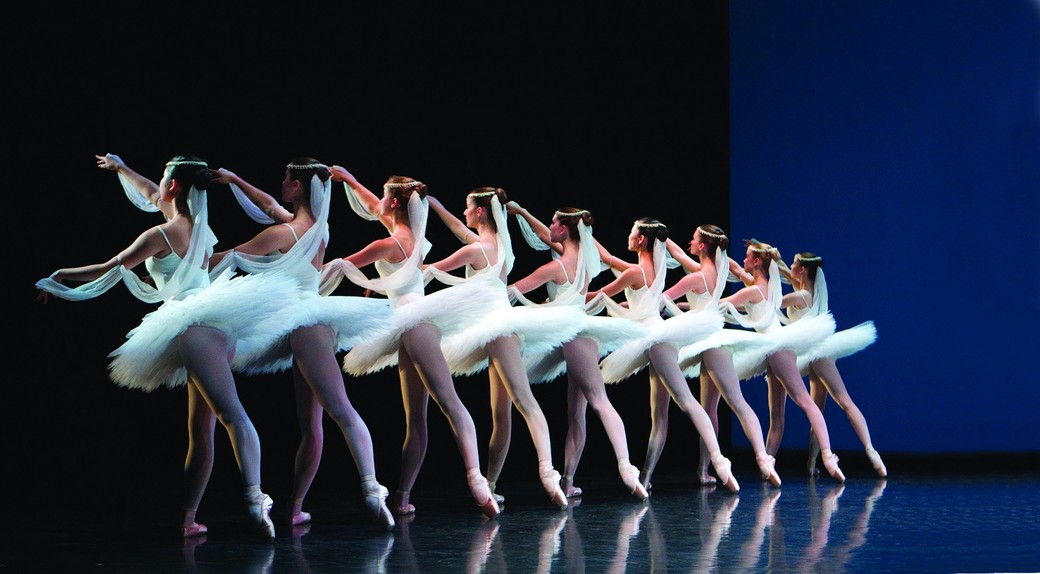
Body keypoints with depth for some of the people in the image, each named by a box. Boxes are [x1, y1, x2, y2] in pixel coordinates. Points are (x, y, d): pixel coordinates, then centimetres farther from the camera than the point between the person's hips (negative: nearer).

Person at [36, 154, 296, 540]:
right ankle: (188, 518, 10)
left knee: (232, 413, -26)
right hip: (221, 329, 9)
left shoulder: (161, 235, -2)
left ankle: (255, 497, -41)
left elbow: (110, 270, 4)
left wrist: (60, 276, 19)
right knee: (200, 430, 8)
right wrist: (120, 168, 56)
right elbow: (152, 195, 40)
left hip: (195, 326, -9)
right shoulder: (200, 227, 21)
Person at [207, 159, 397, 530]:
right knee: (310, 422, 4)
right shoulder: (316, 226, 13)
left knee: (341, 409, -18)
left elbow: (229, 257, -1)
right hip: (315, 319, 8)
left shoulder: (283, 232, -9)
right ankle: (295, 507, 6)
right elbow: (269, 204, 31)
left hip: (301, 324, -8)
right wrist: (234, 180, 37)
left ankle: (372, 490, -28)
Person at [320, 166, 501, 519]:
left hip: (413, 324, -9)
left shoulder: (390, 243, -6)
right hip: (417, 326, 9)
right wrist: (348, 180, 42)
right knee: (414, 417, 6)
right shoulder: (411, 234, 18)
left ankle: (475, 478, -35)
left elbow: (341, 266, 5)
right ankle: (402, 496, 8)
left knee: (449, 402, -22)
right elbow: (376, 208, 37)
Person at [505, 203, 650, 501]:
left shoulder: (557, 266, -8)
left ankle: (626, 467, -34)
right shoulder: (584, 257, 14)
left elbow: (512, 291, -2)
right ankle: (568, 480, 9)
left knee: (600, 401, -21)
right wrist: (521, 212, 36)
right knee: (576, 413, 8)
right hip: (585, 333, 9)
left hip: (573, 332, -9)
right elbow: (546, 237, 31)